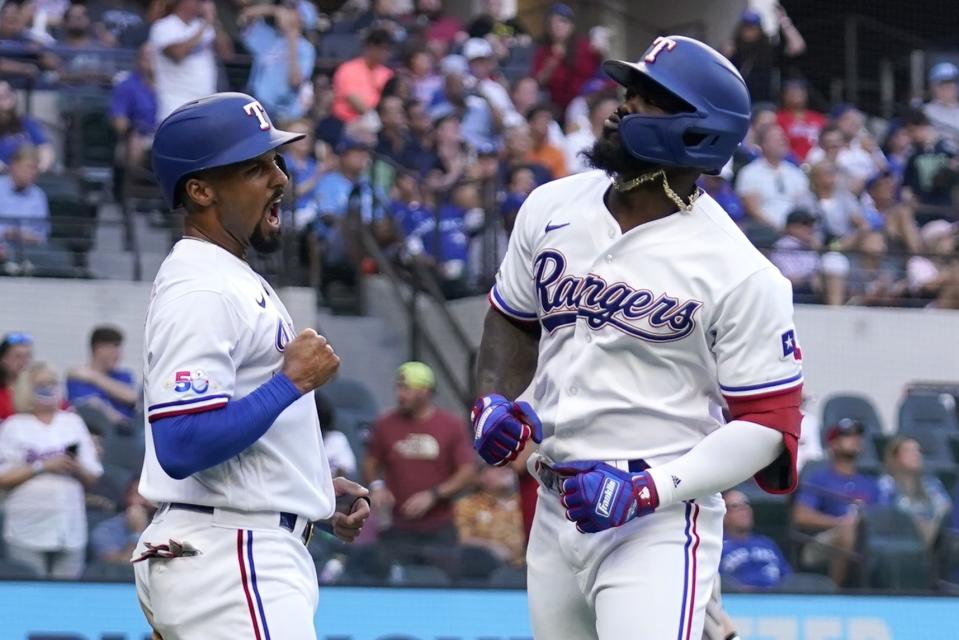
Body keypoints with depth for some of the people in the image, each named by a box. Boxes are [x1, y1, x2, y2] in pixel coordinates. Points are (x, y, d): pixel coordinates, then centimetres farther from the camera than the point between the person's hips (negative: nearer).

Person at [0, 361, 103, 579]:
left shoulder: (73, 423, 13)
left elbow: (91, 479, 14)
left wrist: (77, 469, -7)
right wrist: (42, 466, -11)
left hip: (70, 530, 3)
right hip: (28, 534, -3)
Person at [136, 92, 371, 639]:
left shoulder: (236, 281, 18)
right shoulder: (200, 290, -15)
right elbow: (181, 447, -25)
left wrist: (320, 487, 16)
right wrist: (293, 381, -18)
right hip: (227, 560, -11)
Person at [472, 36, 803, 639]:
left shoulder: (740, 274, -12)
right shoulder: (553, 208, 4)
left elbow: (767, 425, -11)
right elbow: (512, 320, 21)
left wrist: (649, 490, -21)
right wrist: (494, 402, 1)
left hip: (658, 521, -6)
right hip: (556, 514, 6)